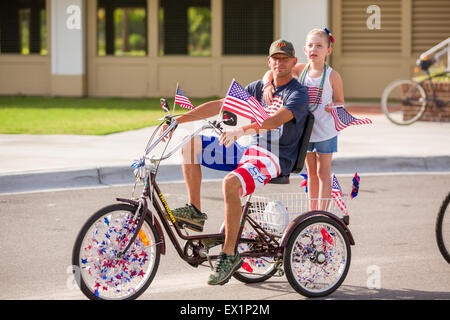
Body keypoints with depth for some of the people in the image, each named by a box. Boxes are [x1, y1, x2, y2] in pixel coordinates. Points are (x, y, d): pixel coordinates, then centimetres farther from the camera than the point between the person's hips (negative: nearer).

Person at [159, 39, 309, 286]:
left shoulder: (298, 94, -7)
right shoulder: (260, 87, 16)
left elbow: (276, 120, -27)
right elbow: (219, 105, 12)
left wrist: (240, 131, -43)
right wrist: (178, 120, 4)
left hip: (276, 159, -8)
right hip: (250, 150, 8)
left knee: (230, 182, -37)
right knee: (190, 143, -5)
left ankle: (229, 255, -28)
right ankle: (194, 212, -6)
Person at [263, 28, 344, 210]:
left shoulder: (332, 76, -10)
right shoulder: (301, 70, -2)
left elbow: (340, 102, -2)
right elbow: (271, 72, 2)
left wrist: (333, 106, -25)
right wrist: (268, 85, -19)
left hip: (325, 131, -4)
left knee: (323, 173, 2)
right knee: (311, 172, 13)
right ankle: (312, 213, 21)